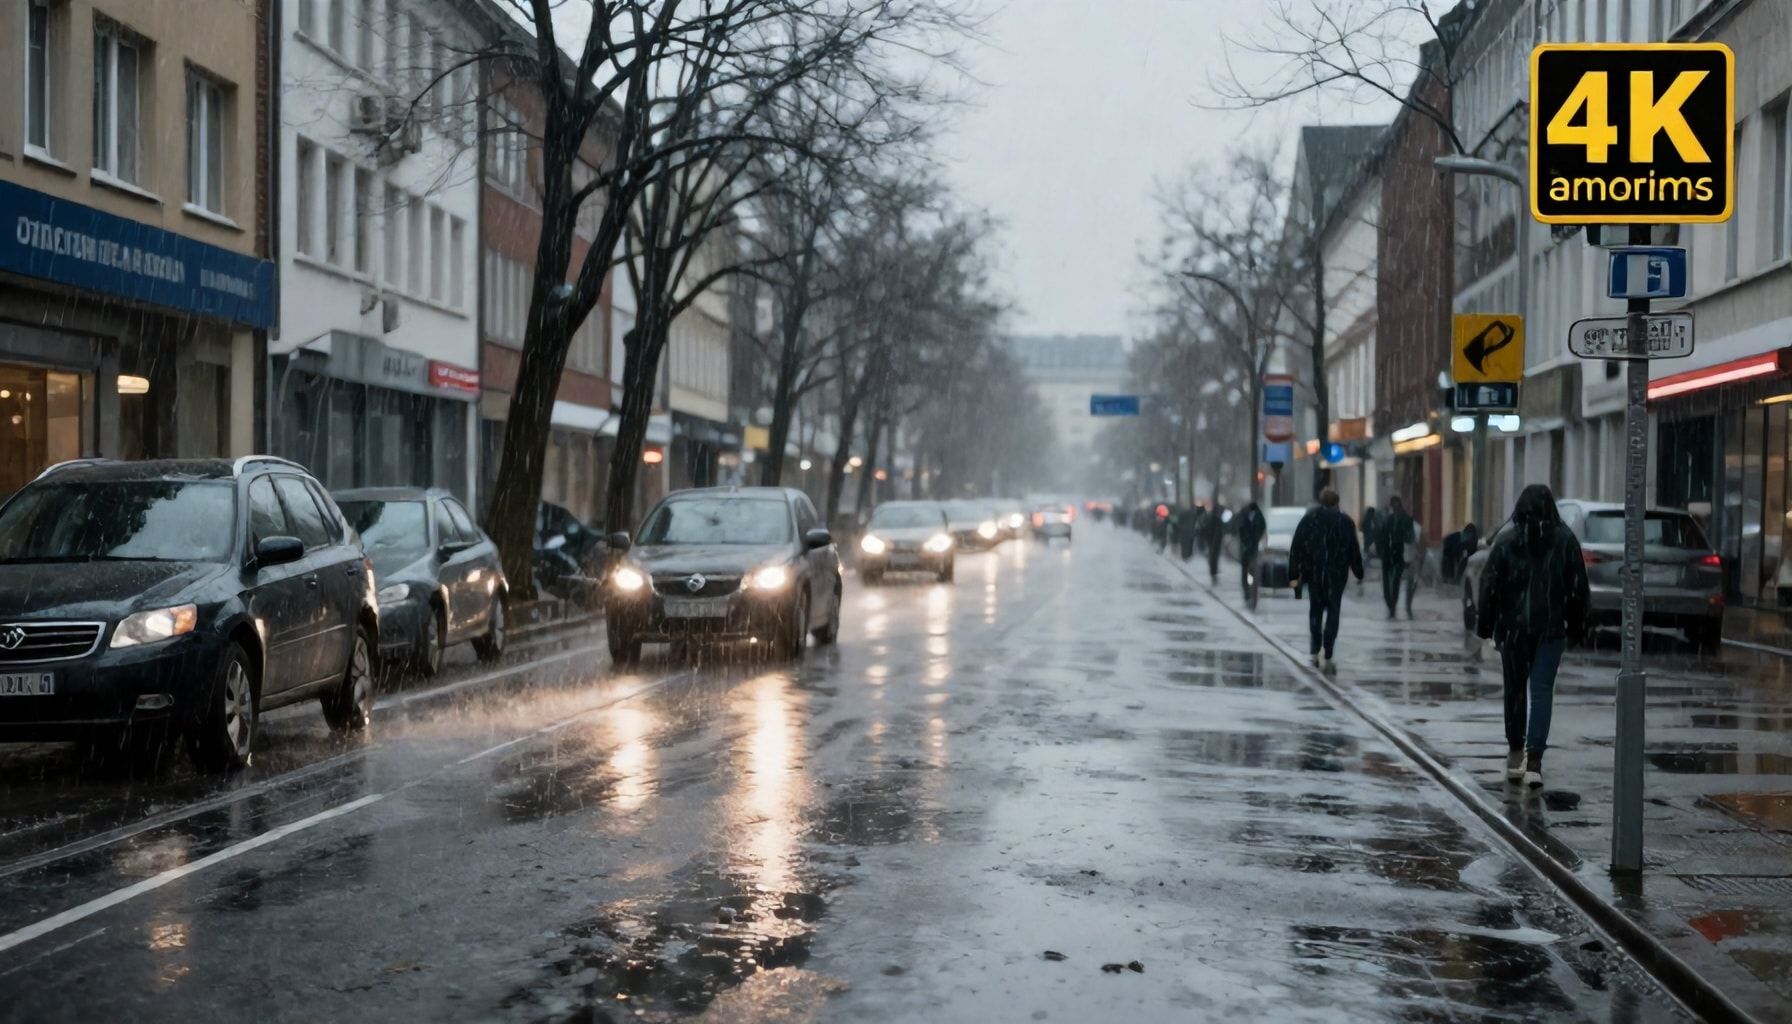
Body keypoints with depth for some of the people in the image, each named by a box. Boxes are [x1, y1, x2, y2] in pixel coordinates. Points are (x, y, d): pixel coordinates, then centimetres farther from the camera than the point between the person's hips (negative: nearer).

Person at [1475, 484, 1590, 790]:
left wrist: (1484, 624, 3)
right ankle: (1534, 759, -12)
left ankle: (1516, 753, 21)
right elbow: (1578, 585, 3)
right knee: (1542, 691, -2)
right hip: (1551, 627, 0)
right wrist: (1576, 624, 11)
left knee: (1515, 688, 13)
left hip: (1513, 627, 0)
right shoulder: (1565, 540, 0)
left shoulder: (1506, 540, -4)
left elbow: (1490, 585, -4)